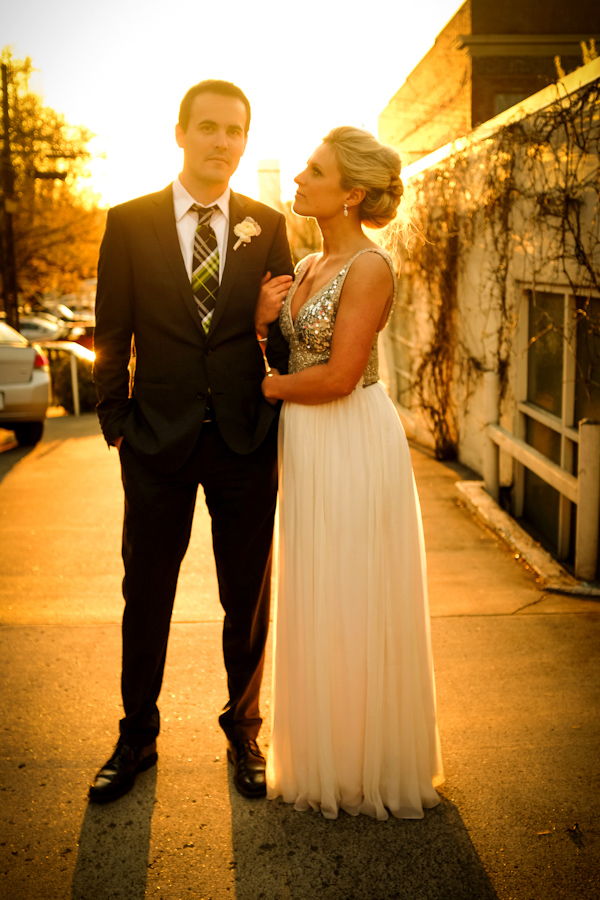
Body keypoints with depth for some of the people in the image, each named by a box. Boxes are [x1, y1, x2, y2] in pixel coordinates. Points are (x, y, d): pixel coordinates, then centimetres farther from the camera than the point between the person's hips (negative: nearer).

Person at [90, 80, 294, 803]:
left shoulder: (268, 227, 3)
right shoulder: (129, 223, 0)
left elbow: (284, 334, 6)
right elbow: (112, 334, 1)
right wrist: (116, 424, -1)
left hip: (247, 443, 1)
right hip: (158, 442, 0)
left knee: (247, 600, 11)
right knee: (145, 598, 11)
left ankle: (244, 732, 32)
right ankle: (137, 737, 30)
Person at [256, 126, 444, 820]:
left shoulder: (369, 267, -13)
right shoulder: (308, 266, 13)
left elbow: (338, 377, -19)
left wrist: (269, 387, -5)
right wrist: (261, 322, -4)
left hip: (353, 447, -8)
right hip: (307, 449, 9)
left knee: (356, 609, 3)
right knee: (317, 608, 15)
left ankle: (371, 768, 21)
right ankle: (327, 760, 32)